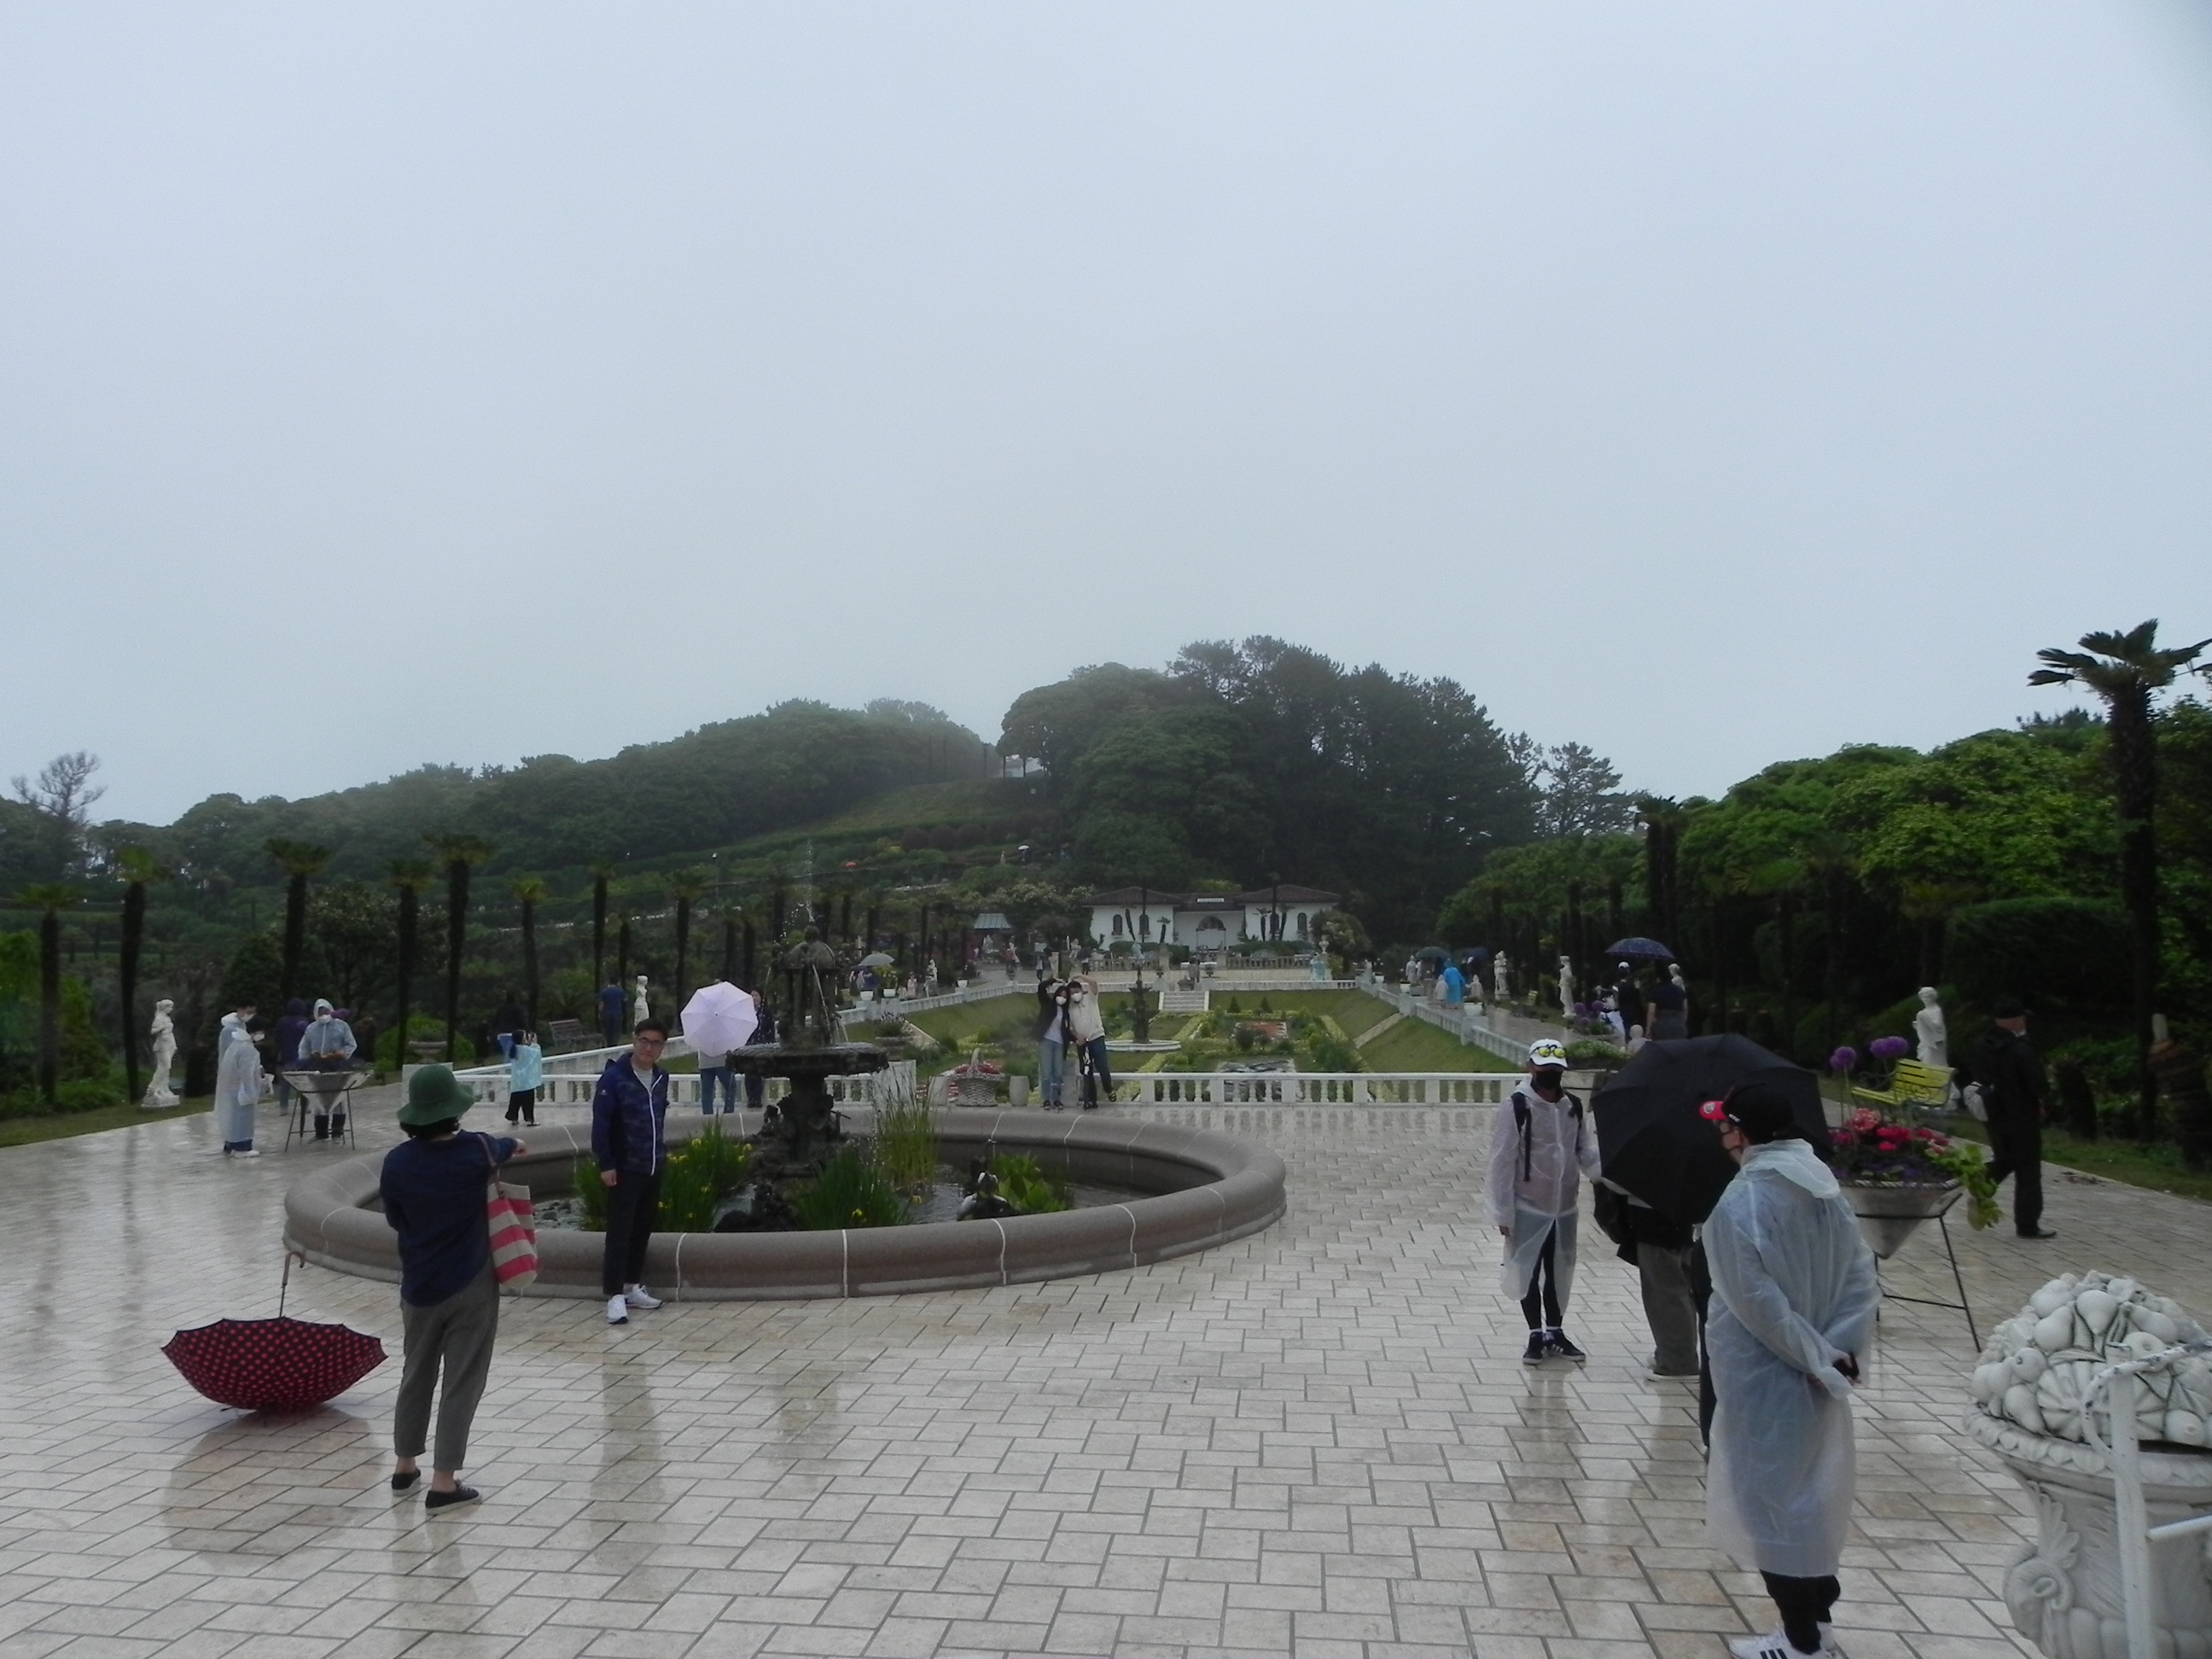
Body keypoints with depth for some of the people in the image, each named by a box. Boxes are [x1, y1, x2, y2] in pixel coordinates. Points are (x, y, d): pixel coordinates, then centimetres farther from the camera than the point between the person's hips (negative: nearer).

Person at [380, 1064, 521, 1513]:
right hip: (470, 1286, -4)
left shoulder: (397, 1162, -9)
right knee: (461, 1383, 3)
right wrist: (513, 1144, 32)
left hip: (418, 1286, 4)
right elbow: (504, 1148, 9)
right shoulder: (474, 1152, -15)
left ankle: (405, 1465, 33)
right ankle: (444, 1481, 4)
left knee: (416, 1375, 20)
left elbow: (395, 1219, 5)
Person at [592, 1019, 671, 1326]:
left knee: (643, 1230, 14)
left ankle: (632, 1287, 25)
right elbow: (601, 1123, -14)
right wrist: (605, 1163, -16)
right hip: (624, 1169, -6)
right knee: (620, 1233, -3)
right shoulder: (614, 1076, -14)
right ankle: (615, 1295, 1)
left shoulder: (661, 1077, 5)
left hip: (653, 1168, 6)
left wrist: (661, 1151, 12)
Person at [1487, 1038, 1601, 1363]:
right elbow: (1502, 1161, -14)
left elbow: (1587, 1152, 4)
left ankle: (1556, 1332, 33)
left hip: (1565, 1207, 5)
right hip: (1528, 1207, -5)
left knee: (1560, 1272, 16)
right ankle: (1536, 1335, 21)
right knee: (1528, 1271, 6)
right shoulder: (1517, 1106, -15)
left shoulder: (1573, 1106, 1)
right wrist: (1503, 1212, -14)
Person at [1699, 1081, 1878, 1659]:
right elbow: (1862, 1278, 0)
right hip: (1817, 1375, 7)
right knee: (1810, 1489, 21)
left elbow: (1757, 1300, -22)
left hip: (1764, 1375, -7)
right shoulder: (1827, 1190, 1)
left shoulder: (1740, 1202, -22)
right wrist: (1839, 1348, -7)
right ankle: (1818, 1612, 35)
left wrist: (1813, 1356, -13)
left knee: (1772, 1493, 7)